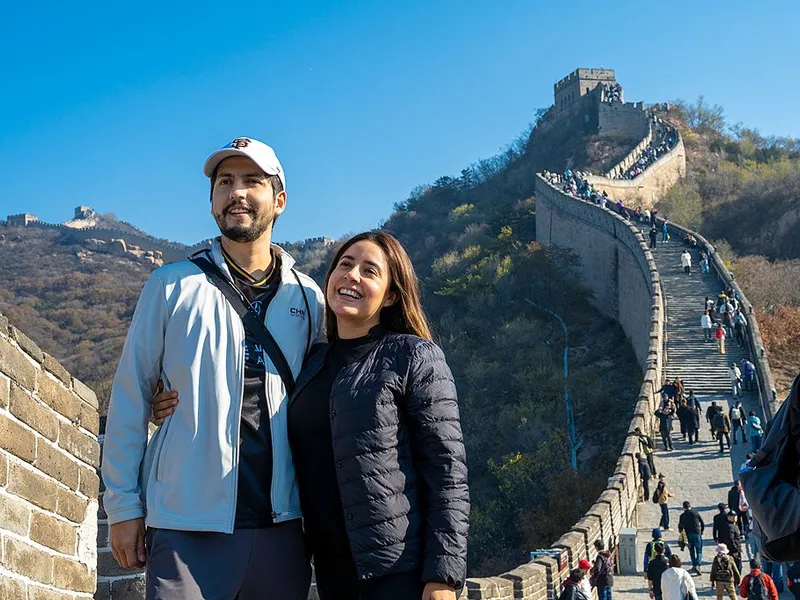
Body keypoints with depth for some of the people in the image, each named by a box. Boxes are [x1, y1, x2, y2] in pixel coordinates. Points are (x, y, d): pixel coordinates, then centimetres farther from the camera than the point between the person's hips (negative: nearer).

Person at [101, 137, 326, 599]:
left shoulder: (308, 298, 8)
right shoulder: (172, 286, 2)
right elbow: (130, 399, 2)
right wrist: (123, 504, -1)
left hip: (281, 528, 2)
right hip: (187, 527, -2)